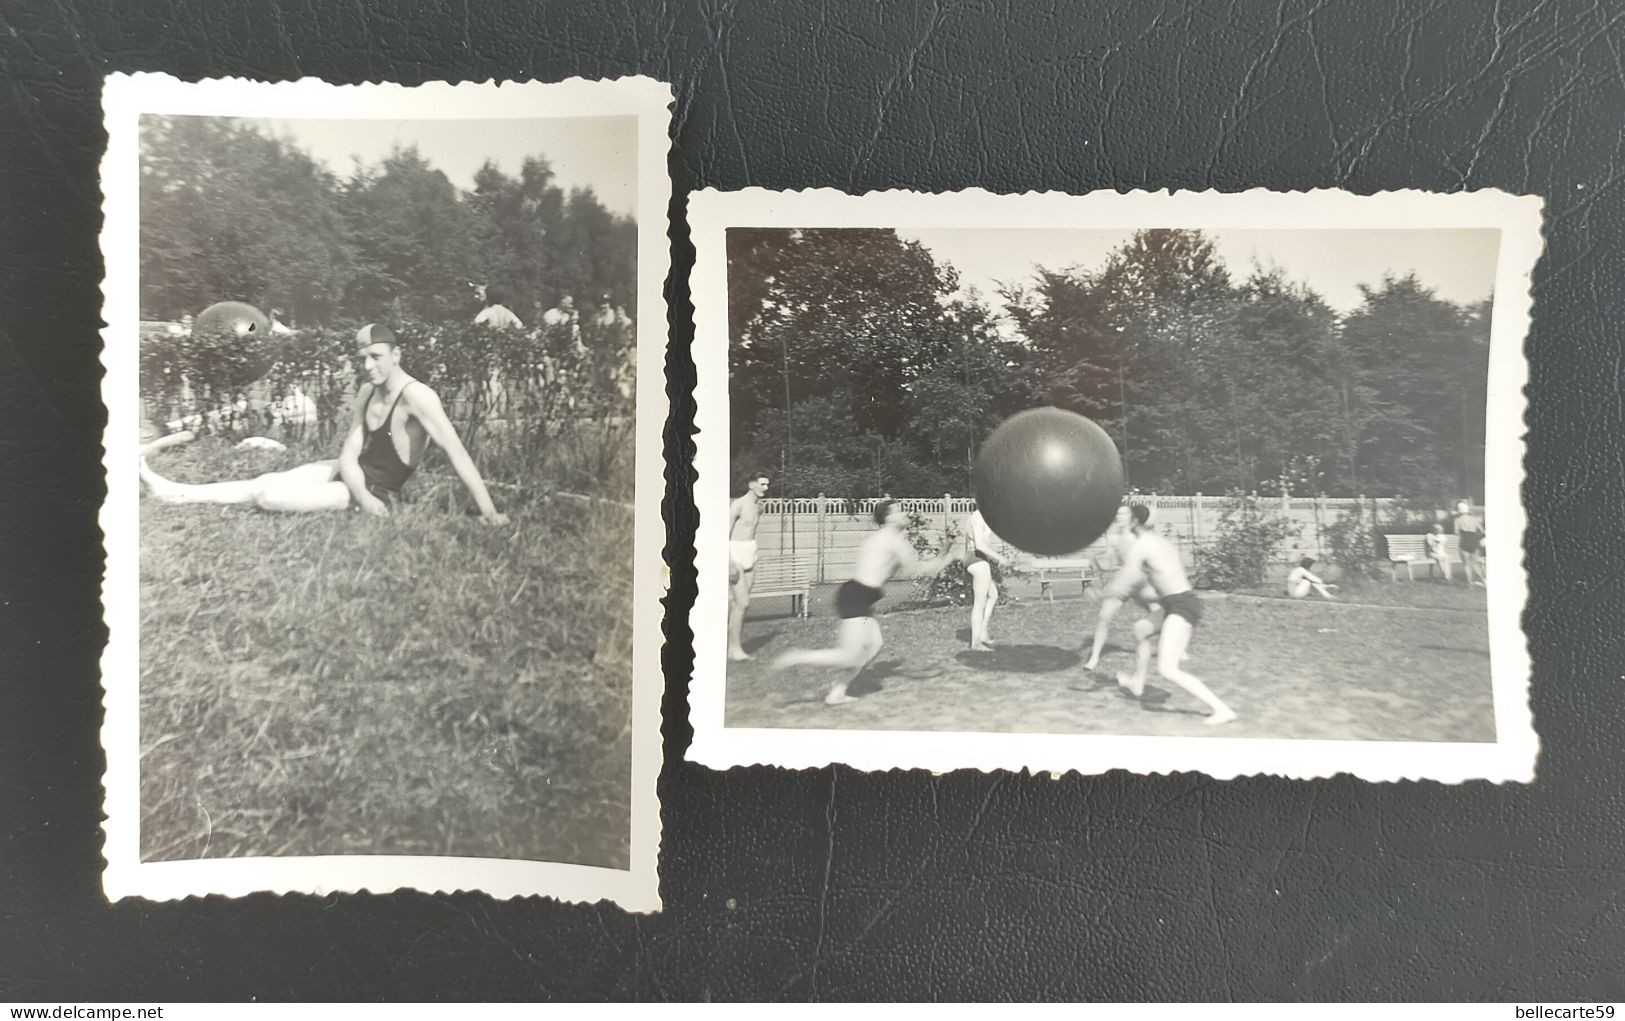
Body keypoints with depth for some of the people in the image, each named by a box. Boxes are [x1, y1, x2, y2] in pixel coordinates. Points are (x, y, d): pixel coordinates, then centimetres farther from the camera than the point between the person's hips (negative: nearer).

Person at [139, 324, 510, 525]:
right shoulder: (368, 393, 1)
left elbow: (455, 452, -32)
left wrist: (488, 511, -39)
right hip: (352, 473, 7)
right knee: (266, 480, 1)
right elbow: (350, 454, -5)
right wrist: (362, 494, -26)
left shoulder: (416, 397, -25)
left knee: (265, 495, -10)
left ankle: (176, 493, 9)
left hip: (379, 491, -7)